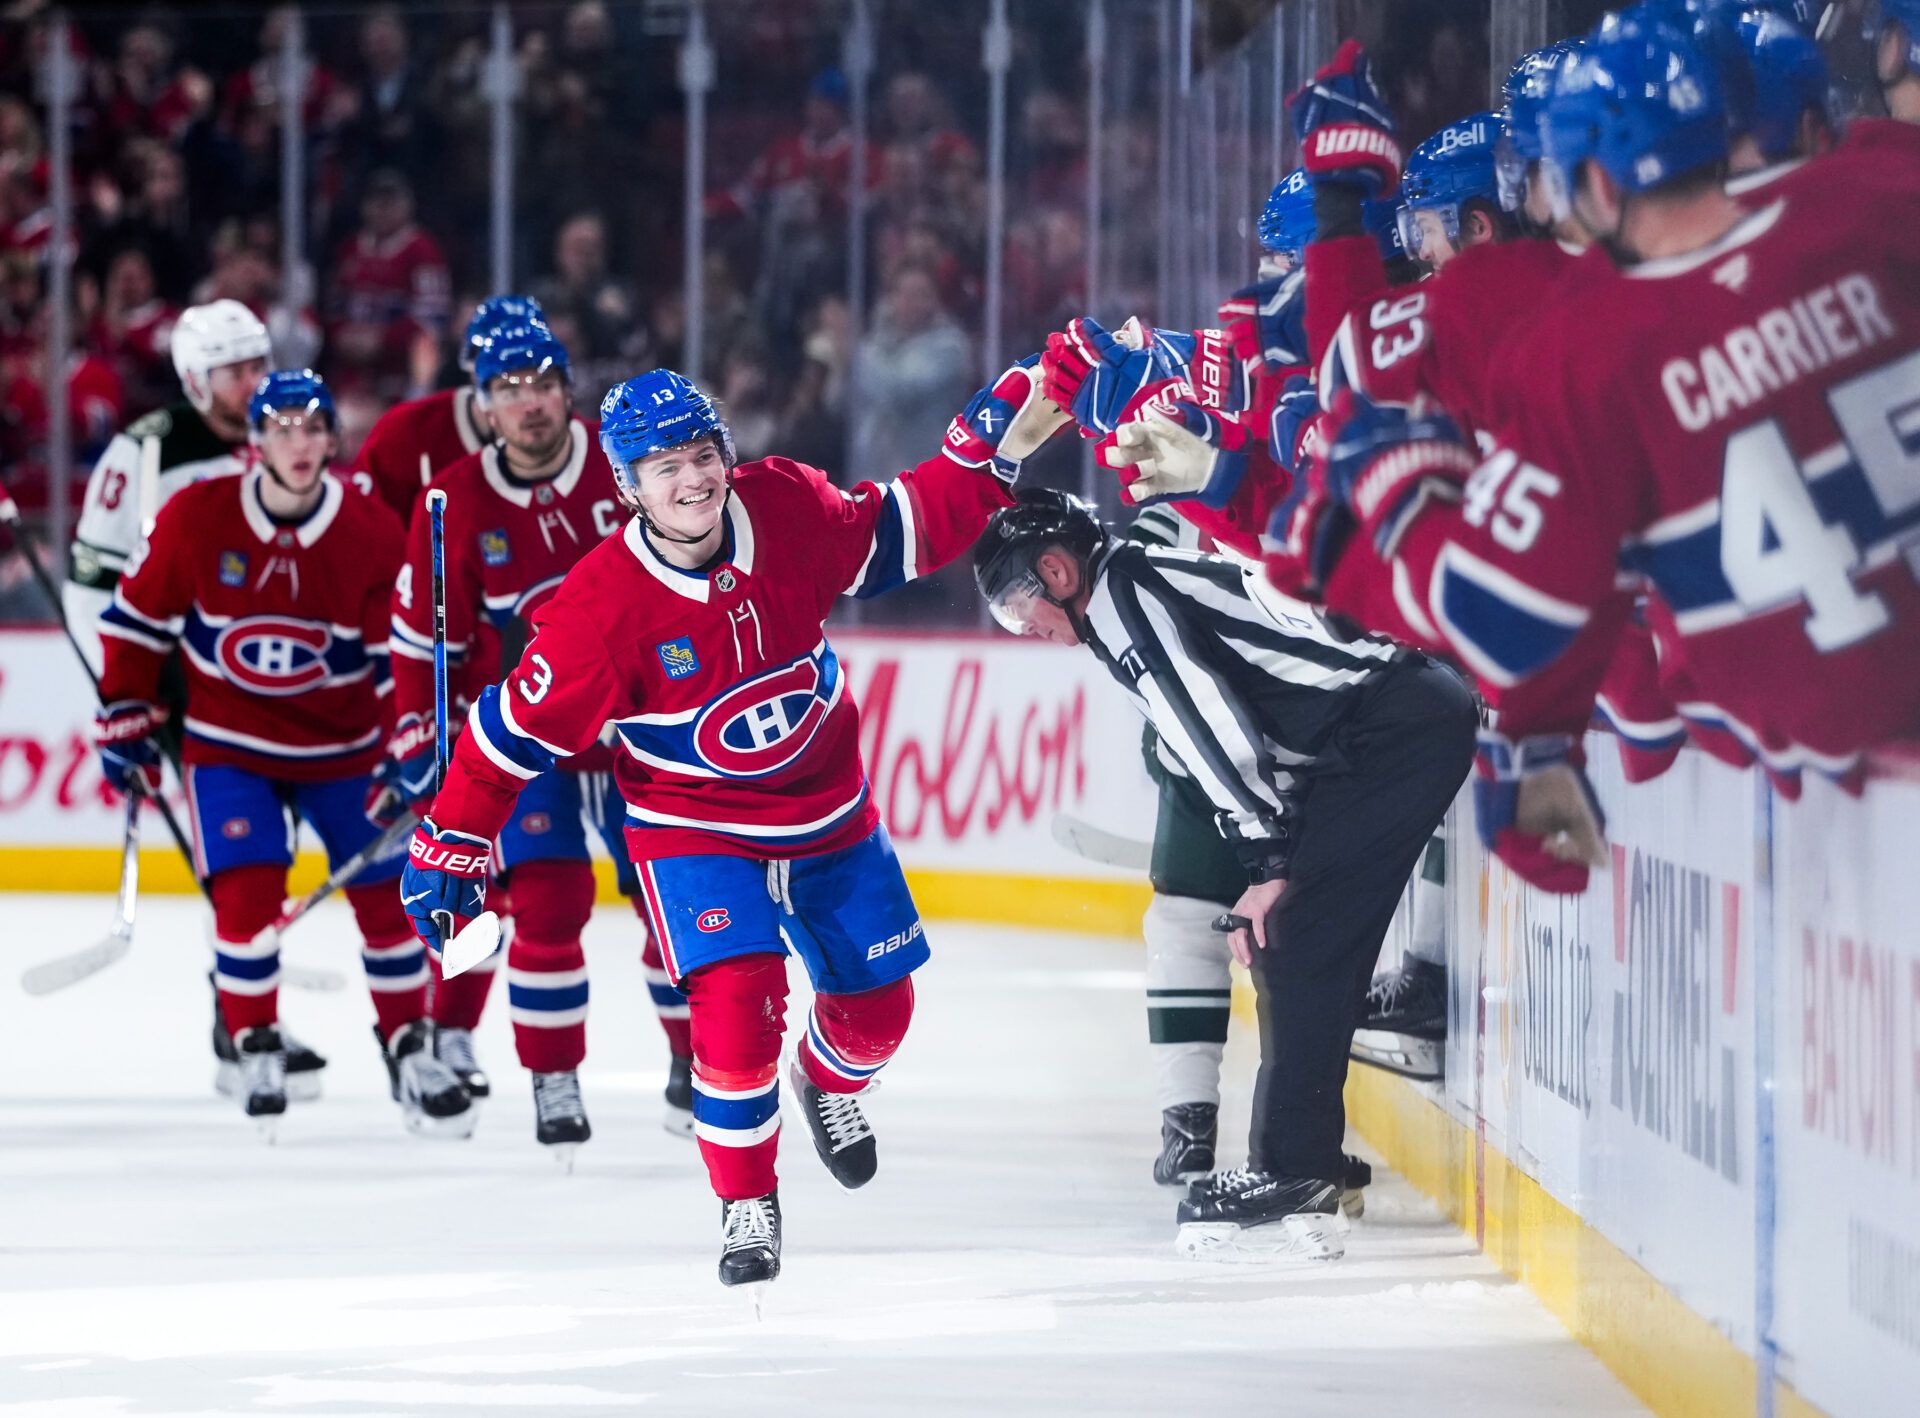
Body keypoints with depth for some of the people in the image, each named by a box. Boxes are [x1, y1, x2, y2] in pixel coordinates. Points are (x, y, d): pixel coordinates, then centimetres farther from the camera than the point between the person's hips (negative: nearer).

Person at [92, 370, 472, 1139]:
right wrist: (126, 723, 2)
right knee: (245, 892, -14)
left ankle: (408, 1047, 15)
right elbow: (136, 620, -1)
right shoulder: (194, 520, -13)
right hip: (229, 744, -1)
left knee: (385, 894, 0)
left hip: (343, 748, 1)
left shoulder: (374, 536, -12)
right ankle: (256, 1049, 4)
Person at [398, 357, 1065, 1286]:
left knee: (877, 1001, 11)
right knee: (739, 1002, -22)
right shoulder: (599, 609, -26)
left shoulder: (788, 510, -16)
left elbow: (901, 532, 1)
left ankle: (831, 1085, 49)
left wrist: (988, 451, -10)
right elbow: (514, 731, -17)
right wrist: (449, 847, -12)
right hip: (695, 831, -4)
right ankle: (746, 1205, -1)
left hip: (828, 814, 4)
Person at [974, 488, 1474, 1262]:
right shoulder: (1160, 578, 25)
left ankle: (1292, 1178, -10)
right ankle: (1297, 1165, 16)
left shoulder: (1120, 592, -5)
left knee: (1298, 944, -9)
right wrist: (1267, 865, 16)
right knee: (1294, 947, 13)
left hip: (1392, 725, -10)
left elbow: (1209, 723, -14)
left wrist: (1266, 860, -13)